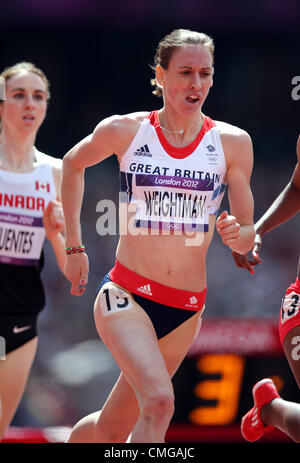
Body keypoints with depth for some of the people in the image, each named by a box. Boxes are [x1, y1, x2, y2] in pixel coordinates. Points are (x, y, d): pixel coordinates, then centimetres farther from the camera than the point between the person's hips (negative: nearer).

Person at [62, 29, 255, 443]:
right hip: (126, 295, -3)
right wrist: (74, 246, 16)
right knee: (159, 401, -29)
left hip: (187, 309, 3)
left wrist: (238, 234, -19)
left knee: (113, 427, 14)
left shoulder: (232, 143, 0)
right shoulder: (125, 131, -3)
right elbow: (73, 163, 18)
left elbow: (248, 234, 6)